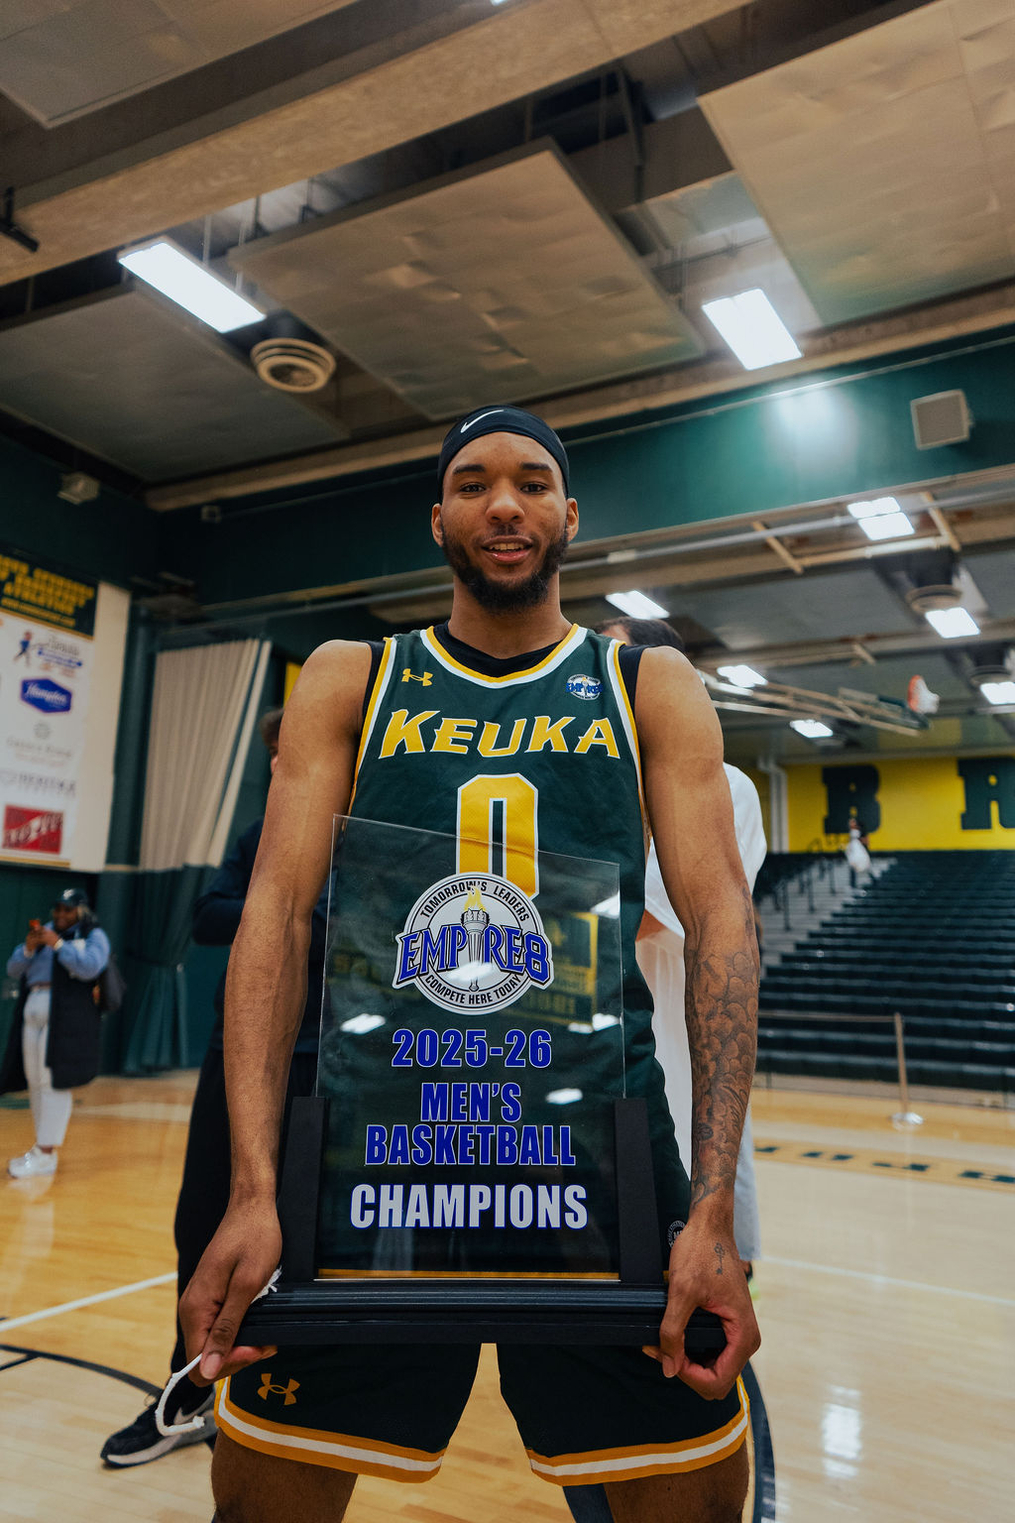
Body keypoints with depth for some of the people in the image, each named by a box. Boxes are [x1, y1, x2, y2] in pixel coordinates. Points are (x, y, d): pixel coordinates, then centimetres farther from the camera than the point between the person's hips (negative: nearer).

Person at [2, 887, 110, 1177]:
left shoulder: (93, 936, 4)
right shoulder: (45, 932, 22)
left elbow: (90, 967, -14)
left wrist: (58, 944, -12)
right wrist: (28, 948, -1)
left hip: (65, 1018, -7)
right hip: (32, 1013, 7)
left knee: (54, 1082, -11)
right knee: (35, 1082, 9)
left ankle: (46, 1153, -11)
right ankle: (40, 1145, 18)